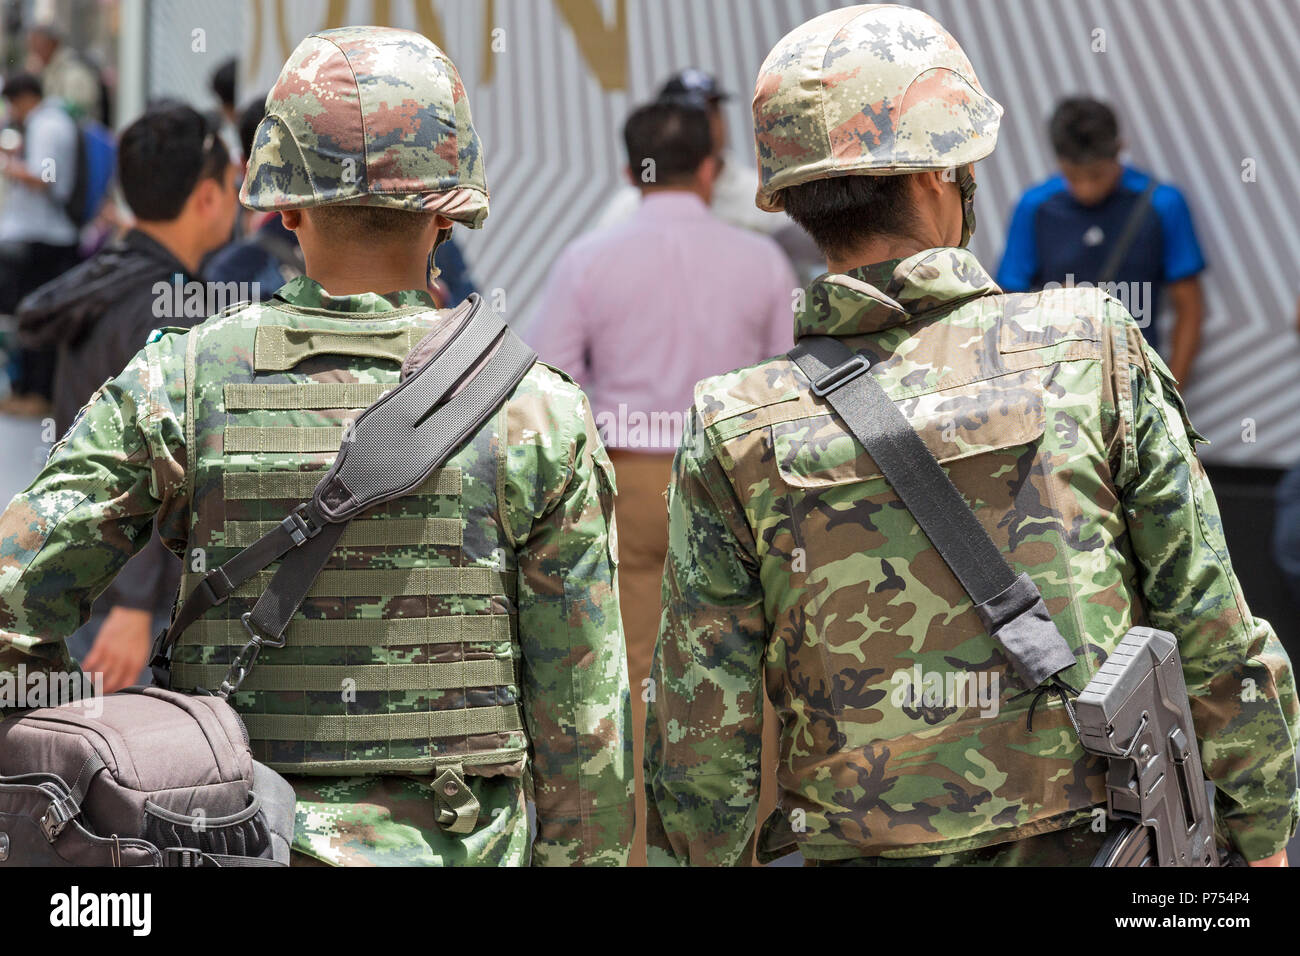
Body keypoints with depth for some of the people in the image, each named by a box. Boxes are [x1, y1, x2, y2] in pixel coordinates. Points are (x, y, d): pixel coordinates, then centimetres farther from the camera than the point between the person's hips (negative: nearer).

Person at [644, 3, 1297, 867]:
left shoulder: (736, 438, -7)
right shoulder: (1096, 354, -8)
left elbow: (703, 754, -5)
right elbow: (1218, 643, -4)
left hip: (859, 847, 1)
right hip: (1091, 841, 0)